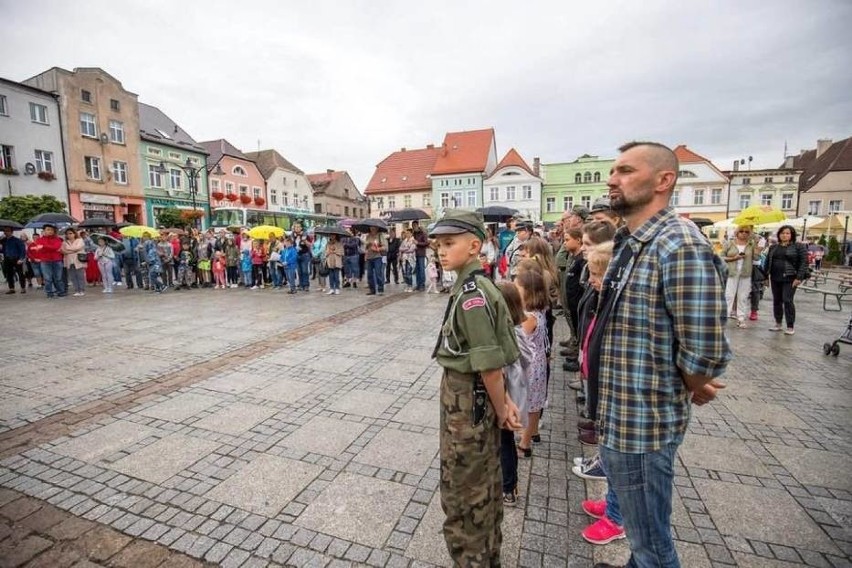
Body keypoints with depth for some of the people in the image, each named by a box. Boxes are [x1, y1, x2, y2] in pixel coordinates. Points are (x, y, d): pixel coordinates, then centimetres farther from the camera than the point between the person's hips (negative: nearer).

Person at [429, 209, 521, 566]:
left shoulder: (471, 294, -25)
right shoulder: (472, 286, 5)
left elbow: (490, 365, -23)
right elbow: (490, 361, 7)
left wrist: (501, 411, -10)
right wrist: (504, 403, 9)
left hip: (467, 399, -10)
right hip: (470, 396, 10)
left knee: (463, 491, 11)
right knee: (483, 483, 26)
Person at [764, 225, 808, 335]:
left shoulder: (799, 246, -1)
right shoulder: (773, 247, 12)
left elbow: (803, 262, -7)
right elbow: (768, 262, 15)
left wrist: (799, 277, -14)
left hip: (790, 278, -5)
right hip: (775, 278, 5)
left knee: (787, 301, -7)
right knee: (776, 301, 9)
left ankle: (790, 326, 2)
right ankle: (778, 324, 19)